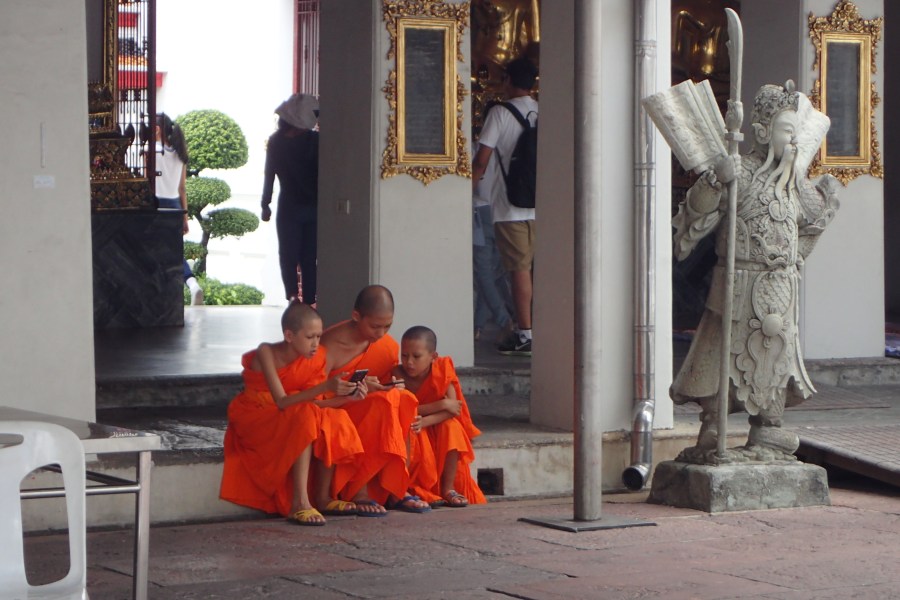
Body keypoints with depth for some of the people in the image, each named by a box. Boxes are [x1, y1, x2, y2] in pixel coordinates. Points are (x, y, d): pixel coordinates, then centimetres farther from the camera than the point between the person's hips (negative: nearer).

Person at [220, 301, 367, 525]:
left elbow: (314, 403, -9)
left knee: (335, 420, -19)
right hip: (253, 419, -6)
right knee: (305, 418, -33)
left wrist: (345, 398, -27)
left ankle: (323, 497, -13)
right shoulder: (267, 353, -22)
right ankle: (299, 504, -38)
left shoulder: (315, 357, -6)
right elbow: (282, 402, -31)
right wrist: (325, 387, -41)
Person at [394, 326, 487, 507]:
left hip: (438, 426, 1)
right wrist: (441, 405, -31)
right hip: (415, 435, -1)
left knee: (452, 426, -29)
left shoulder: (442, 370, -16)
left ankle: (448, 489, -21)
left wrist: (425, 421, -40)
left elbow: (452, 408, -25)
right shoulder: (399, 374, -18)